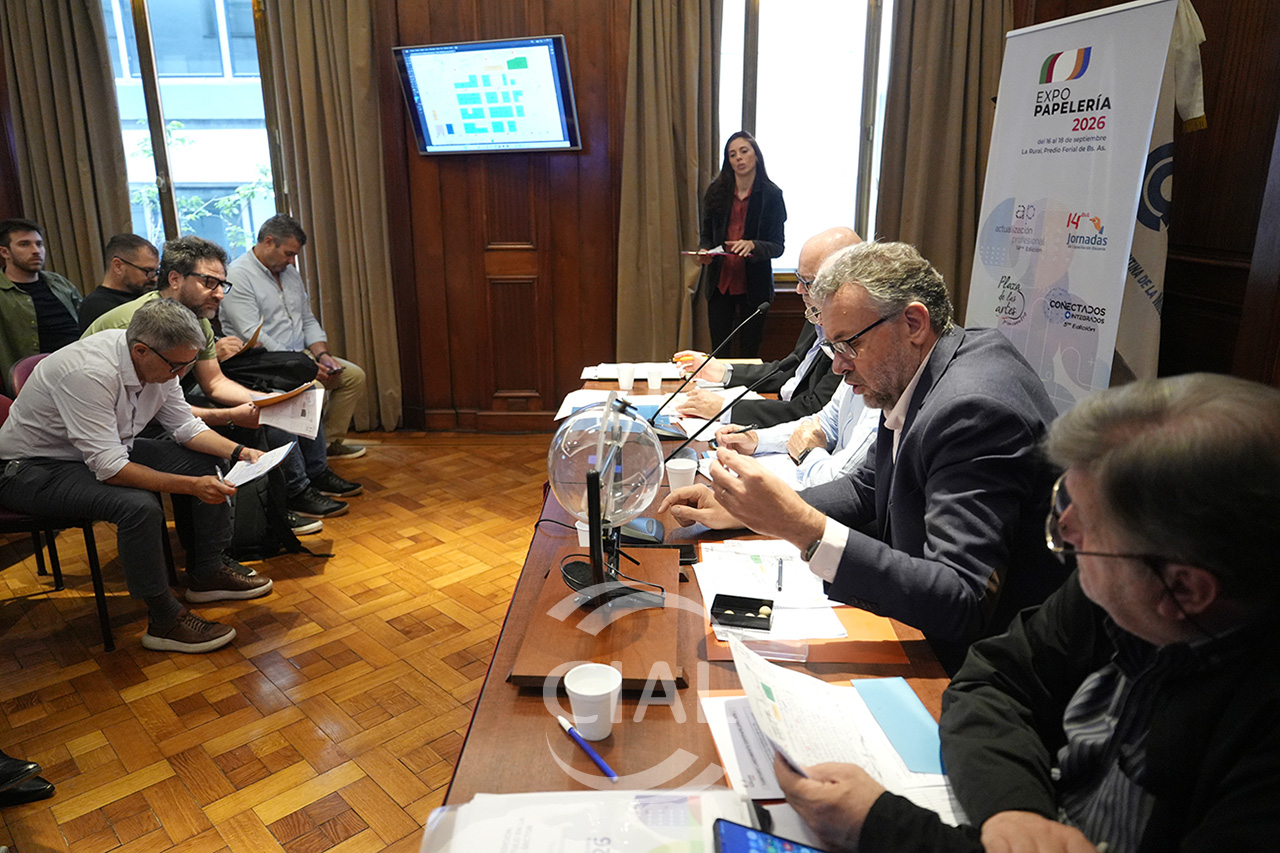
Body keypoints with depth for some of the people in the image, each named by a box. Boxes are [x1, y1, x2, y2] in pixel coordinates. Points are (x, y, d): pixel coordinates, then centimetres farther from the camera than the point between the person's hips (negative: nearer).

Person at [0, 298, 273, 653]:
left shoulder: (158, 361, -11)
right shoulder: (88, 373, -35)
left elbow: (186, 425, 0)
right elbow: (108, 468, -36)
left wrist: (239, 452, -15)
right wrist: (190, 485, -40)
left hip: (108, 449, 9)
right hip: (35, 468, -9)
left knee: (204, 461, -1)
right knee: (138, 505, -33)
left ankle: (206, 575, 10)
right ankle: (164, 622, -18)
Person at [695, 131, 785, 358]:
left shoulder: (771, 195, -4)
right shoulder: (716, 191, 3)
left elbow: (777, 246, -5)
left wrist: (752, 245, -25)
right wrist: (704, 251, -10)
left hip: (754, 286, -2)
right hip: (720, 282, 2)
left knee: (749, 353, 6)